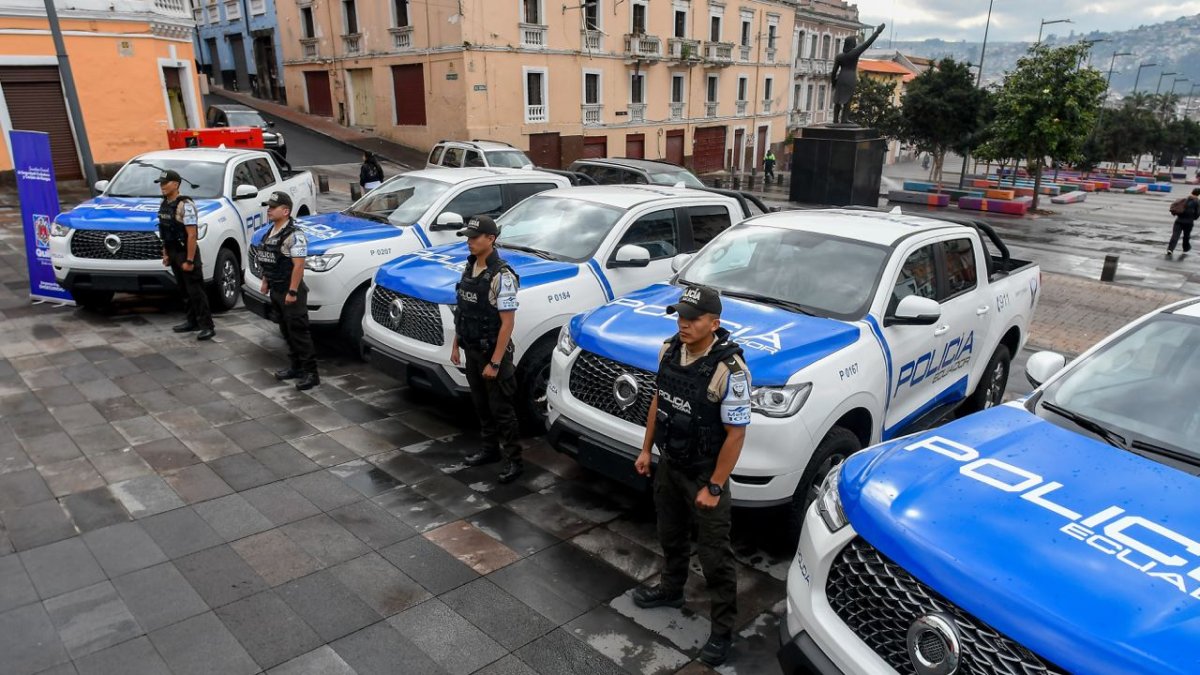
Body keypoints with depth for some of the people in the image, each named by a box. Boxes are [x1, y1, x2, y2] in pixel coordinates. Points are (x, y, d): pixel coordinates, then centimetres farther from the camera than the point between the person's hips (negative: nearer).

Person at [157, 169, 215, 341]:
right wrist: (165, 253, 14)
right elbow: (165, 232, 16)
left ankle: (207, 326, -4)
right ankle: (193, 321, 24)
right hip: (174, 253, 9)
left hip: (187, 252, -9)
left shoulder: (185, 205, -18)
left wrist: (189, 261, -22)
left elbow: (191, 235, -21)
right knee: (184, 291, 14)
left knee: (195, 291, -7)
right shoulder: (164, 204, 9)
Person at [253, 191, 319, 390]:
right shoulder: (270, 232, 12)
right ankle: (295, 366, 26)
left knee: (299, 331, -7)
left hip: (290, 291, -9)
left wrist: (292, 292, -24)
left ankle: (310, 372, -2)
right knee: (286, 331, 15)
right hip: (276, 291, 9)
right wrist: (265, 282, 18)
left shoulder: (294, 235, -17)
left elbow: (298, 265, -22)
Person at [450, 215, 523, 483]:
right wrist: (456, 345, 13)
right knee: (481, 405, 18)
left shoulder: (501, 276, -20)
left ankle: (513, 460, 13)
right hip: (472, 350, 8)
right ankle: (490, 448, 34)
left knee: (501, 408, 2)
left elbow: (507, 323, -21)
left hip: (492, 351, -8)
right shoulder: (470, 268, 5)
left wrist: (495, 362, -22)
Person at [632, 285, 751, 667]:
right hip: (669, 464, 7)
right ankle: (671, 590, 49)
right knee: (670, 535, 25)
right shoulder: (669, 350, -5)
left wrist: (714, 488, -19)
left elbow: (736, 433, -22)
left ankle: (723, 630, 22)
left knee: (714, 555, 6)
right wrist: (646, 449, 12)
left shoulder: (729, 369, -28)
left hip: (704, 474, -7)